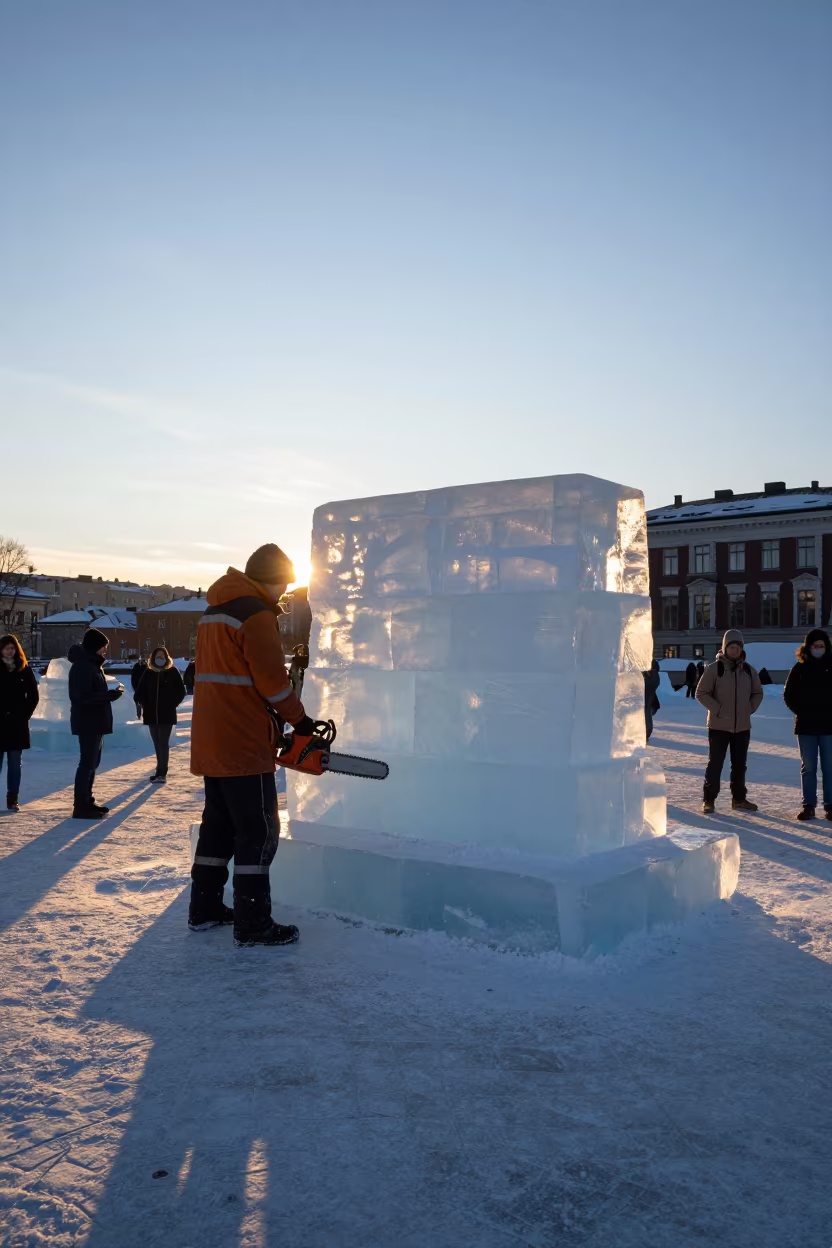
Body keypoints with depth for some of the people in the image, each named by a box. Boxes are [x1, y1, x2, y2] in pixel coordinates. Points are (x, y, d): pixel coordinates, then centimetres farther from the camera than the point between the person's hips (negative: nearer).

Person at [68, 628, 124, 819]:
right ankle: (81, 806, -2)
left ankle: (86, 801, 25)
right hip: (87, 722, -10)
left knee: (93, 762, 16)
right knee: (87, 762, -7)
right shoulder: (82, 666, -17)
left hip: (95, 721, 10)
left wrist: (110, 692, 4)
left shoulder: (91, 664, 14)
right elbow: (83, 697, -24)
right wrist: (111, 695, -21)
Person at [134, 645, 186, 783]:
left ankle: (162, 772, -10)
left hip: (167, 714, -4)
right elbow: (140, 692, 11)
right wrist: (143, 704, -3)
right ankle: (161, 771, 22)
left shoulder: (172, 672, -4)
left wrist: (172, 704, -4)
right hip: (152, 714, 4)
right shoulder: (148, 673, 5)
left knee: (163, 743, -8)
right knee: (157, 743, 12)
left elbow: (181, 691, 1)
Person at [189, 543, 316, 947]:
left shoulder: (213, 611, 16)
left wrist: (268, 713, 14)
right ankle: (253, 925, 0)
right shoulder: (255, 613, -14)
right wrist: (300, 719, -2)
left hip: (210, 742, 9)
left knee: (219, 823, 18)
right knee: (259, 831, -3)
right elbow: (272, 678, -17)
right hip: (243, 744, -9)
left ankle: (204, 907, 26)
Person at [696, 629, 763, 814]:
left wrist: (750, 709, 3)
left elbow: (757, 693, 18)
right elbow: (701, 693, -7)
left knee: (739, 765, 13)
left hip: (743, 726, 4)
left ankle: (739, 799, 24)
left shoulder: (749, 670, 5)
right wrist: (717, 709, -14)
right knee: (715, 764, -2)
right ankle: (708, 800, 5)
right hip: (719, 726, -4)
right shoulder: (714, 668, -9)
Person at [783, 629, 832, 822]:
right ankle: (808, 805, 9)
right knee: (808, 767, 5)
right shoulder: (800, 668, 2)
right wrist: (802, 711, -4)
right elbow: (789, 695, 5)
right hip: (806, 726, 0)